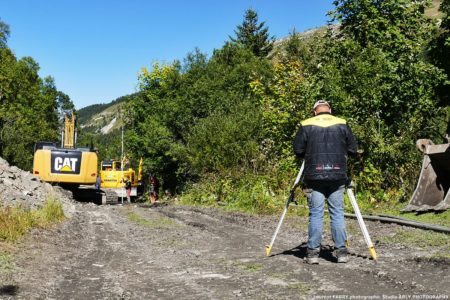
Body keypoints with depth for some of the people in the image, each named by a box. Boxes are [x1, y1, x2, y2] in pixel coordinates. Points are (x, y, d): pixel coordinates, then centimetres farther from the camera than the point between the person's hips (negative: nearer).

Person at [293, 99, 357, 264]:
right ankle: (341, 251, 8)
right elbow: (353, 149, 8)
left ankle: (313, 252, 4)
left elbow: (298, 150, 2)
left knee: (315, 214, 3)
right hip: (337, 176, 1)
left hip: (314, 176, -1)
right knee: (337, 213, 7)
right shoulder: (342, 124, 6)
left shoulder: (306, 125, 2)